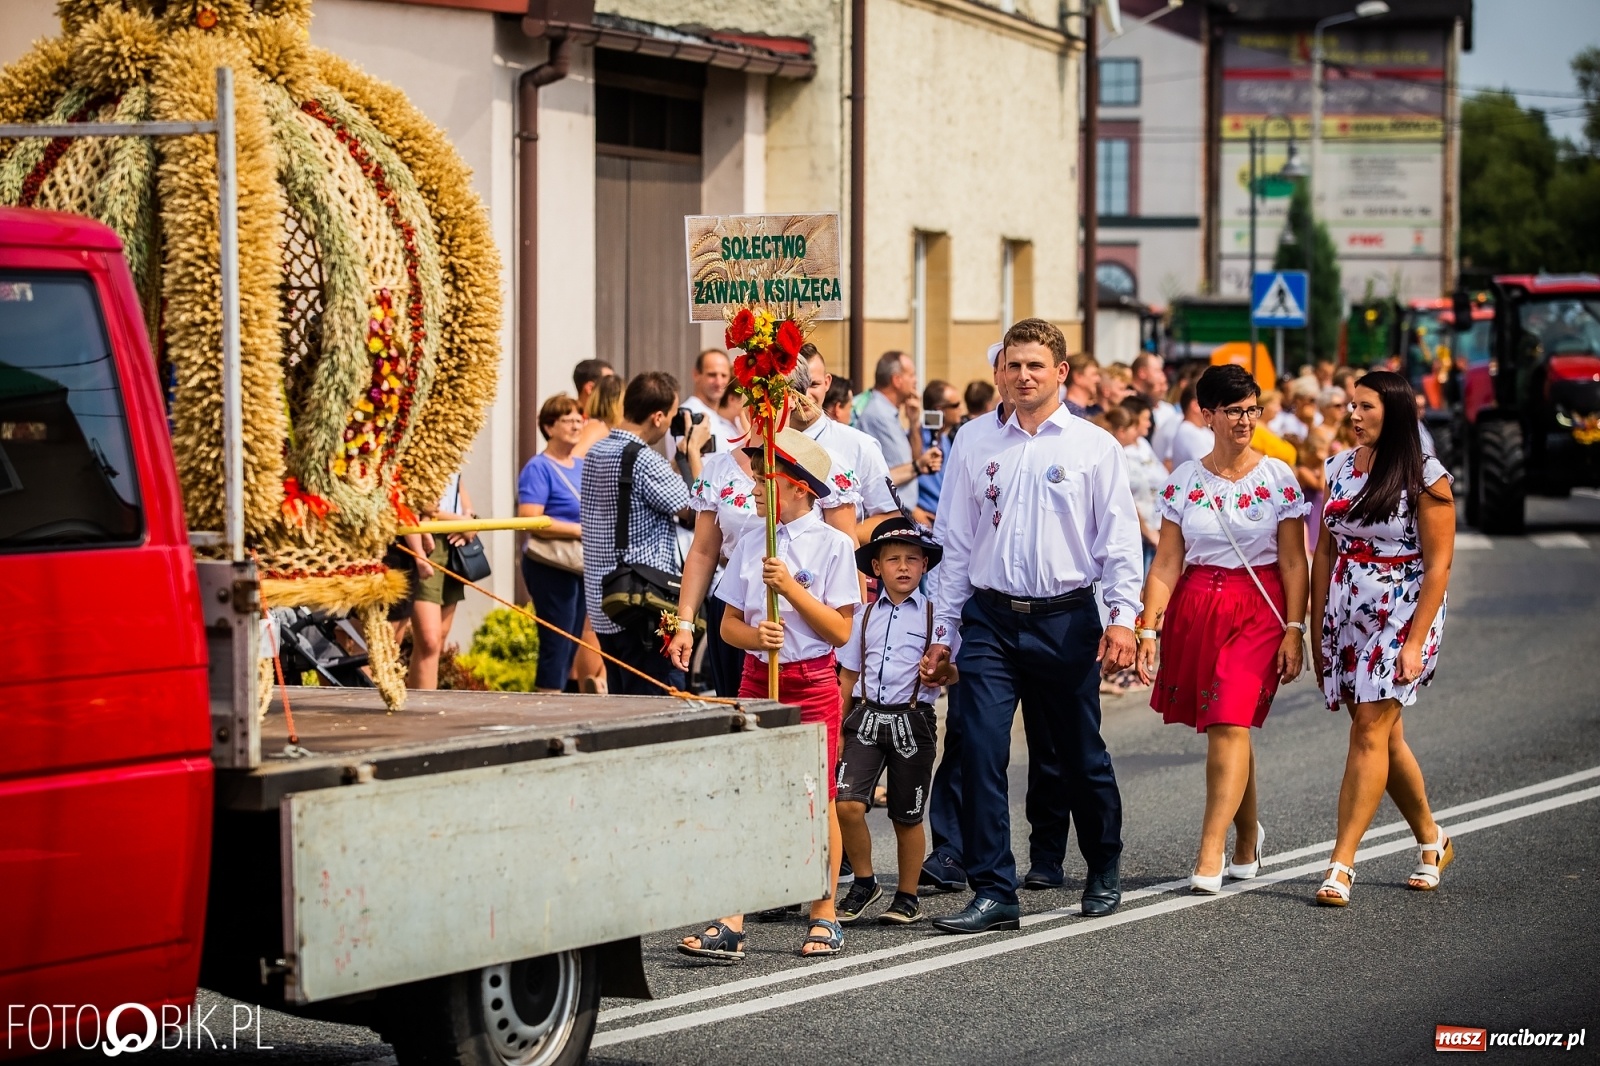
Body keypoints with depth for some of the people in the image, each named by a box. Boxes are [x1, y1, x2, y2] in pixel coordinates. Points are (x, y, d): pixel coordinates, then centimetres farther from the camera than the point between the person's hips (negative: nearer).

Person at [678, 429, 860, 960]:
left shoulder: (832, 545, -5)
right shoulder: (750, 545, 8)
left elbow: (840, 630, -9)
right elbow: (729, 624, 10)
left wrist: (790, 587, -17)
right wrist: (756, 636, -11)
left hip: (812, 683, -4)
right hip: (757, 680, 4)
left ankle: (825, 916, 15)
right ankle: (732, 922, -2)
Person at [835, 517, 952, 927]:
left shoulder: (934, 615, 3)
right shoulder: (864, 616, 11)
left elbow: (953, 672, 0)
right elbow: (847, 677, 14)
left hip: (912, 721, -2)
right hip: (866, 716, 2)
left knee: (907, 816, 6)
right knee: (848, 804, -13)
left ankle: (907, 896, 21)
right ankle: (864, 882, 7)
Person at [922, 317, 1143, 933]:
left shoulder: (1094, 447, 2)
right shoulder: (978, 451, 8)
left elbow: (1119, 537, -1)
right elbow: (957, 546, 11)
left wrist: (1123, 617, -13)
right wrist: (942, 635, 9)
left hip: (1066, 621, -2)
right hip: (990, 620, 2)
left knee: (1079, 756, 10)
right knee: (980, 754, -9)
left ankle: (1104, 871, 32)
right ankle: (993, 892, -4)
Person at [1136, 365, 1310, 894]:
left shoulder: (1278, 477, 0)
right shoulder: (1184, 480, 5)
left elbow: (1294, 563, 0)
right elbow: (1166, 564, 4)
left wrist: (1294, 630, -7)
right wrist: (1148, 630, -3)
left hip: (1259, 609, -3)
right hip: (1195, 608, 3)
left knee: (1230, 725, -16)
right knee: (1222, 729, 9)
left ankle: (1210, 855, -18)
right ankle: (1248, 834, 32)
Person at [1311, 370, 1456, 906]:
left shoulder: (1425, 477, -9)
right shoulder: (1339, 468, 7)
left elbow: (1438, 565, -11)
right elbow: (1325, 552, 10)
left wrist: (1416, 641, -17)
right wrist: (1317, 630, 7)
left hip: (1400, 618, -6)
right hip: (1346, 617, 6)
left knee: (1370, 731, -12)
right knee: (1385, 735, 11)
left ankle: (1342, 863, -11)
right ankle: (1431, 840, 29)